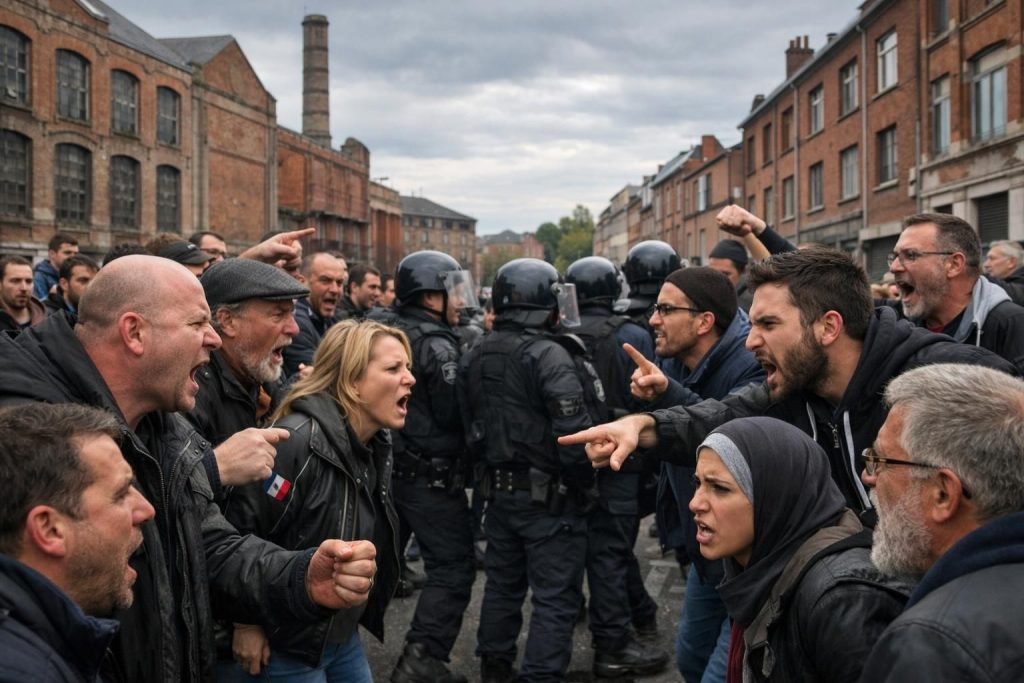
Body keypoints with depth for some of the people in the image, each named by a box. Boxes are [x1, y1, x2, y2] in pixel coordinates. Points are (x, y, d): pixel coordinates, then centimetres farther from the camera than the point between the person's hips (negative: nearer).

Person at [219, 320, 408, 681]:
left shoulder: (376, 447, 3)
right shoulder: (299, 441, -25)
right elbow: (239, 529, -24)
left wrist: (358, 613, 17)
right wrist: (247, 623, -18)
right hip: (287, 647, -8)